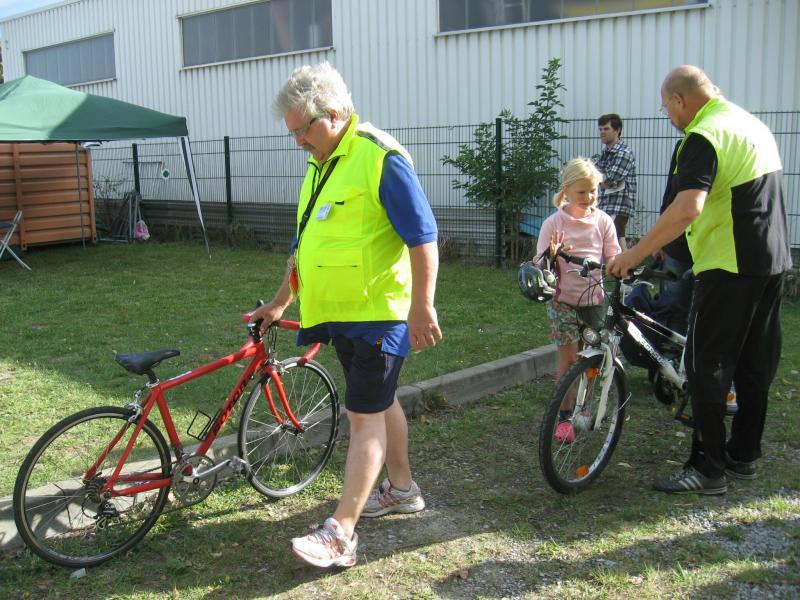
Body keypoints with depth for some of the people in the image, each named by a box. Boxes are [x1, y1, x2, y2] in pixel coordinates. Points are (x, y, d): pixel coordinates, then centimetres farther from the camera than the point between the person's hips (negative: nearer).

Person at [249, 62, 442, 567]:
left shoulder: (380, 157, -16)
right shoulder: (323, 165, 13)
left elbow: (423, 238, -19)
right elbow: (306, 242, 21)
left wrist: (422, 308, -21)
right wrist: (281, 301, 23)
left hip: (377, 312, -9)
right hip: (338, 312, 9)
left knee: (365, 415, -6)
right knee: (379, 400, 19)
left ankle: (340, 534, -2)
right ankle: (402, 489, 35)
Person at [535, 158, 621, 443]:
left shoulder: (602, 221, -2)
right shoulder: (554, 223, -9)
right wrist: (551, 255, -30)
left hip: (593, 299, 3)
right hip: (563, 300, -3)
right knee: (569, 358, -4)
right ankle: (564, 415, 11)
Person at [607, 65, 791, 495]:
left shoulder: (704, 136, -16)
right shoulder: (754, 124, 16)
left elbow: (688, 208, -31)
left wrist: (636, 253, -26)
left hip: (729, 267, -10)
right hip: (772, 262, 10)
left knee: (707, 367, -2)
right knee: (755, 364, 15)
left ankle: (708, 468, 3)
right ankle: (744, 456, 27)